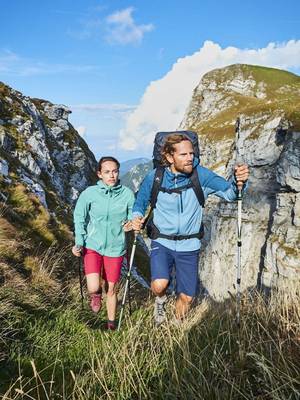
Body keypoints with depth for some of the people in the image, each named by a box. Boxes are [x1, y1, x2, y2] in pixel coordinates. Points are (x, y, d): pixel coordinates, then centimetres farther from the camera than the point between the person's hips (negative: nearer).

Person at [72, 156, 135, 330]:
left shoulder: (127, 194, -9)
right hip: (92, 245, -1)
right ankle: (96, 293, 23)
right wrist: (79, 242, -7)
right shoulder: (89, 193, -10)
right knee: (93, 288, -16)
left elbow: (133, 217, 2)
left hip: (115, 248, 1)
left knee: (111, 288, 13)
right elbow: (80, 218, 0)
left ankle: (111, 323, 38)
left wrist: (131, 223, -20)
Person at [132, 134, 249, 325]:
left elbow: (228, 192, -24)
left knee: (186, 297, 9)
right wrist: (137, 218, -15)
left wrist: (238, 182, -46)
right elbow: (140, 203, 6)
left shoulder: (201, 175, -13)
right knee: (159, 285, -24)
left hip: (189, 246, 1)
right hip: (162, 243, -1)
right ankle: (161, 300, 16)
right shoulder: (154, 177, -10)